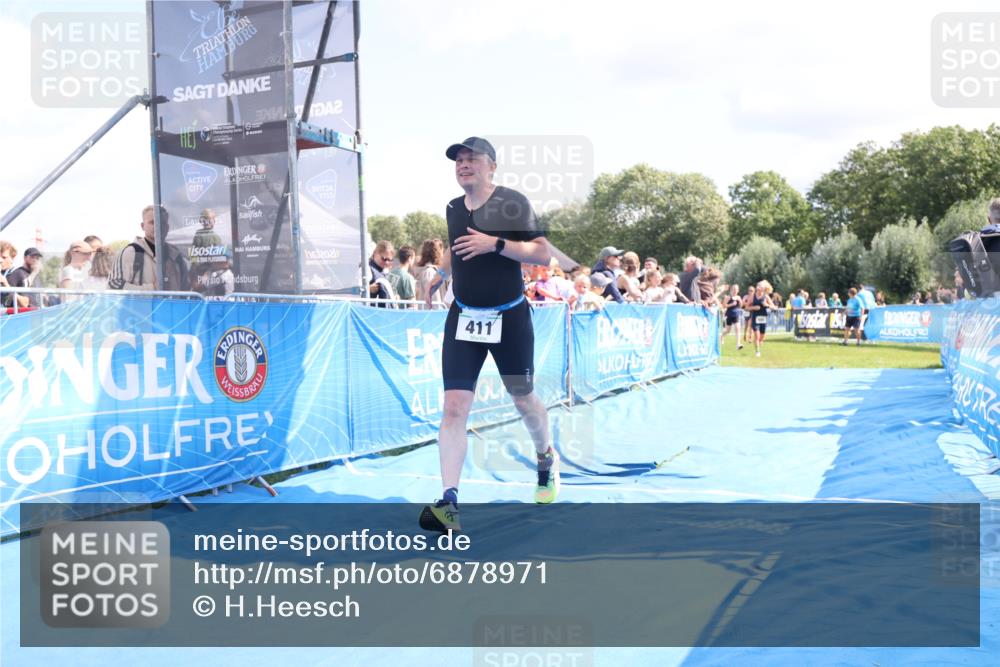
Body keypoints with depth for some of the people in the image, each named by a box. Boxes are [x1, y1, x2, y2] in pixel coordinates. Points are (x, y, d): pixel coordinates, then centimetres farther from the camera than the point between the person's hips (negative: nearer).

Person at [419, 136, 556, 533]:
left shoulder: (512, 202, -9)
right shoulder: (453, 208, 8)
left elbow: (543, 254, -16)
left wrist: (495, 244, -25)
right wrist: (441, 273, 17)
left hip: (510, 318, -3)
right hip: (463, 318, 4)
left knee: (523, 400, 13)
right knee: (454, 407, -9)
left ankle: (546, 458, 45)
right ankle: (449, 504, -11)